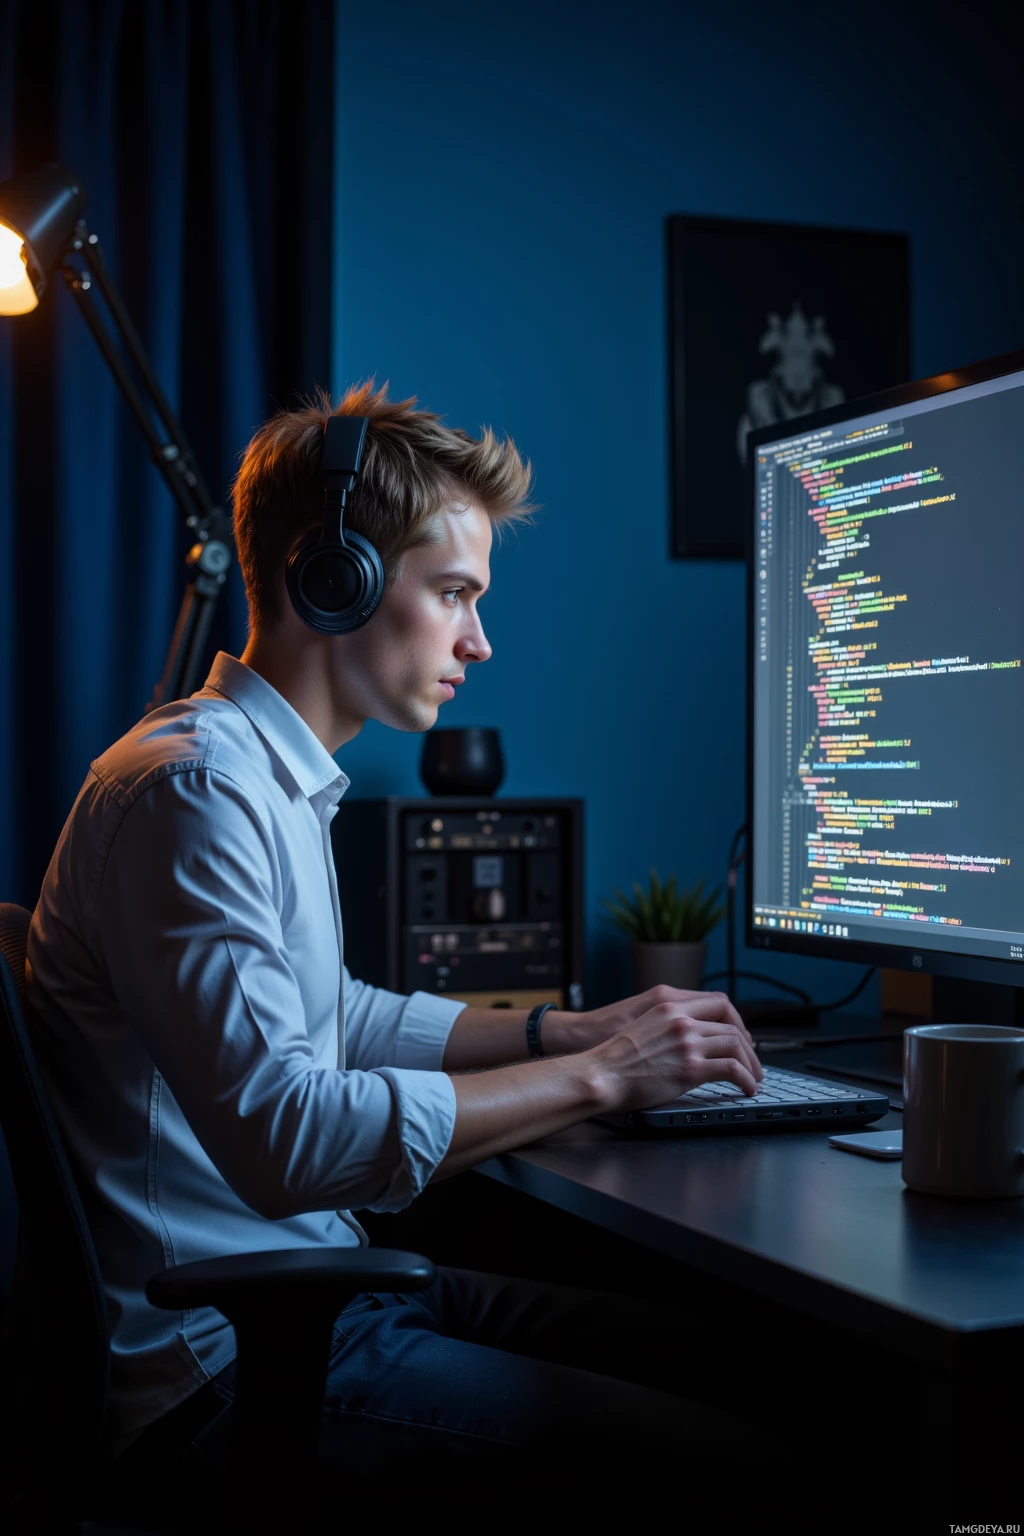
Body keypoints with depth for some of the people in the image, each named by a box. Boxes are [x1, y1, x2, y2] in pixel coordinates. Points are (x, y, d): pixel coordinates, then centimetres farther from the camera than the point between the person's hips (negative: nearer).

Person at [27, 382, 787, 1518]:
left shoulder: (276, 777, 16)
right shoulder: (191, 787, -18)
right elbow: (286, 1138, -28)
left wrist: (570, 1030, 15)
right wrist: (594, 1079, -19)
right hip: (228, 1356, -10)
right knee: (706, 1451, -21)